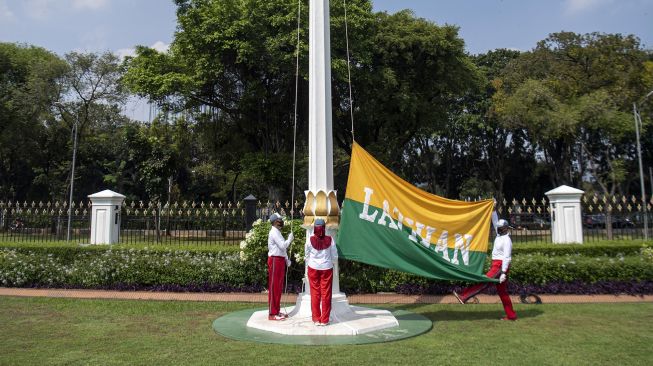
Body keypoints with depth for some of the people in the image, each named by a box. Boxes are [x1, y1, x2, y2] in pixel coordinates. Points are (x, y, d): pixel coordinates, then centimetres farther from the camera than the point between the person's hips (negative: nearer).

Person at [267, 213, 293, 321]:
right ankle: (272, 314, -1)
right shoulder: (274, 232, -14)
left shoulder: (277, 232, 17)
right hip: (275, 260, -10)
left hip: (280, 260, 10)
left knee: (279, 287, 14)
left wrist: (287, 259, 14)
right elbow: (283, 246, -22)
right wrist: (290, 238, -7)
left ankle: (277, 311, 22)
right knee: (274, 287, -5)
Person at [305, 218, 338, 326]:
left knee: (315, 293, 9)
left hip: (313, 268, 0)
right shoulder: (330, 240, -9)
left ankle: (316, 319, 13)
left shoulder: (310, 240, -10)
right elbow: (334, 256, 1)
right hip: (327, 268, 0)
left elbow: (306, 255, 2)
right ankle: (324, 320, 11)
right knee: (326, 294, 7)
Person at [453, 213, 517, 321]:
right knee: (502, 291, 9)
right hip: (496, 265, 10)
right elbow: (495, 222, 18)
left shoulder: (506, 240, -13)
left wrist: (503, 273, -24)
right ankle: (511, 315, 13)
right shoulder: (500, 235, 12)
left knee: (484, 282, -17)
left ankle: (464, 296, -25)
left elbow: (507, 257, -19)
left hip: (500, 266, -10)